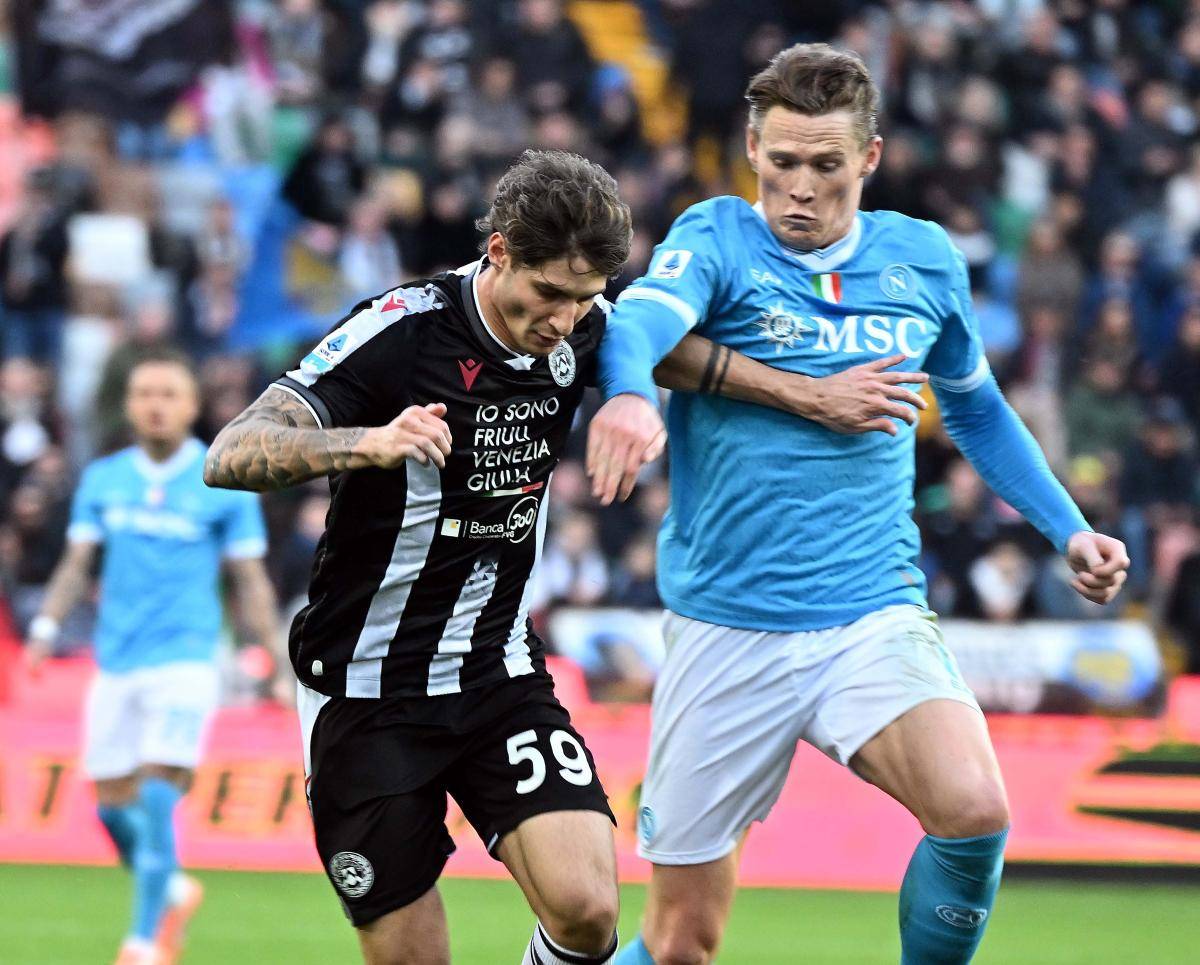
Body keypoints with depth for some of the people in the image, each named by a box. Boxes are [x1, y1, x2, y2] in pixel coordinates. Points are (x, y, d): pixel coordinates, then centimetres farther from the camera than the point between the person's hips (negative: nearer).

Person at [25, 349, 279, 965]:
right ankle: (172, 891, 33)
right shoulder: (102, 480, 8)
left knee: (157, 799, -16)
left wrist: (277, 662, -2)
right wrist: (46, 627, -5)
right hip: (115, 662, 4)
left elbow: (250, 581, 3)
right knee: (113, 808, 6)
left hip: (185, 658, -4)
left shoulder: (225, 484, -1)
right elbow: (77, 564, 9)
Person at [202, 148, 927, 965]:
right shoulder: (400, 332, -19)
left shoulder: (580, 330, -4)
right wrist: (370, 443, -42)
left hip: (502, 677, 4)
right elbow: (232, 456, -26)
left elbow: (667, 351, 19)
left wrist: (810, 393, 13)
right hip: (368, 693, -4)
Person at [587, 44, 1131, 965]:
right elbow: (642, 316, -27)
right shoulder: (717, 239, -4)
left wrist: (1068, 528, 16)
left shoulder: (925, 260, 7)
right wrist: (629, 394, -49)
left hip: (875, 617, 2)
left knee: (975, 812, -26)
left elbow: (976, 408, 25)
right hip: (727, 630, -2)